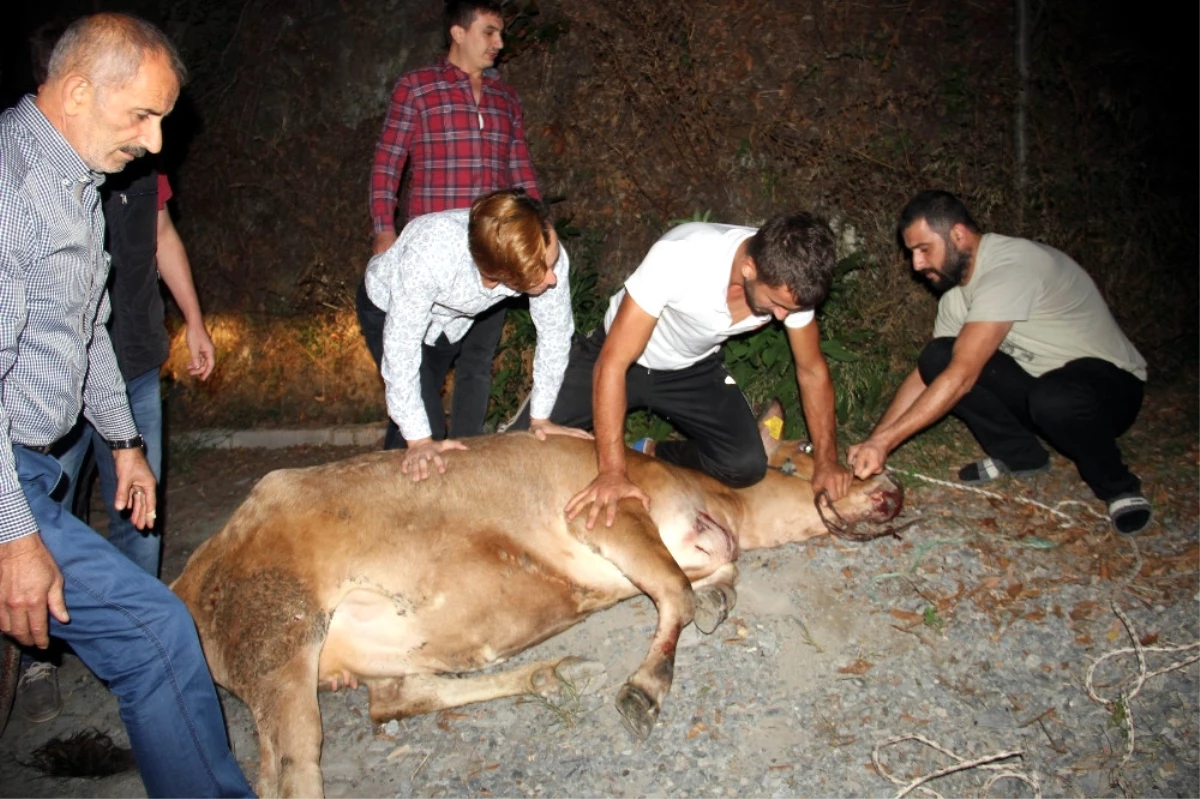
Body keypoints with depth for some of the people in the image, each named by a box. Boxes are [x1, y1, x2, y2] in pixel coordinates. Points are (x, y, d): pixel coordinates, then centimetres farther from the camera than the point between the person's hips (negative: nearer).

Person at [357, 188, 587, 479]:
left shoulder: (547, 255, -35)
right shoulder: (431, 255, -45)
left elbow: (555, 332, -19)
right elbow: (402, 344, -35)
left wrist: (541, 417, -12)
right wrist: (419, 440, -31)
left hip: (450, 319, 4)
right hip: (389, 309, -4)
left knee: (426, 408, 20)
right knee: (429, 427, -13)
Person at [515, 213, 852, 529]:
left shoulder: (790, 282, -23)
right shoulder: (680, 257, -38)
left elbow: (812, 369, -5)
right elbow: (613, 363, -34)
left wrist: (827, 461, -11)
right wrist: (613, 471, -37)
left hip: (694, 369, 3)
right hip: (620, 356, -3)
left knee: (747, 466, -19)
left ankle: (651, 456, 6)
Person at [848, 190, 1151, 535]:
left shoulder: (1010, 266, -28)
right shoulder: (957, 291, 0)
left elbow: (962, 376, -34)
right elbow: (925, 375, 2)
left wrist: (885, 442, -34)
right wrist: (872, 442, -10)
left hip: (1110, 381, -7)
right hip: (1038, 380, 7)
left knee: (1053, 399, -42)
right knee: (936, 358, -14)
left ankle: (1119, 487, -10)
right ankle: (1019, 455, 4)